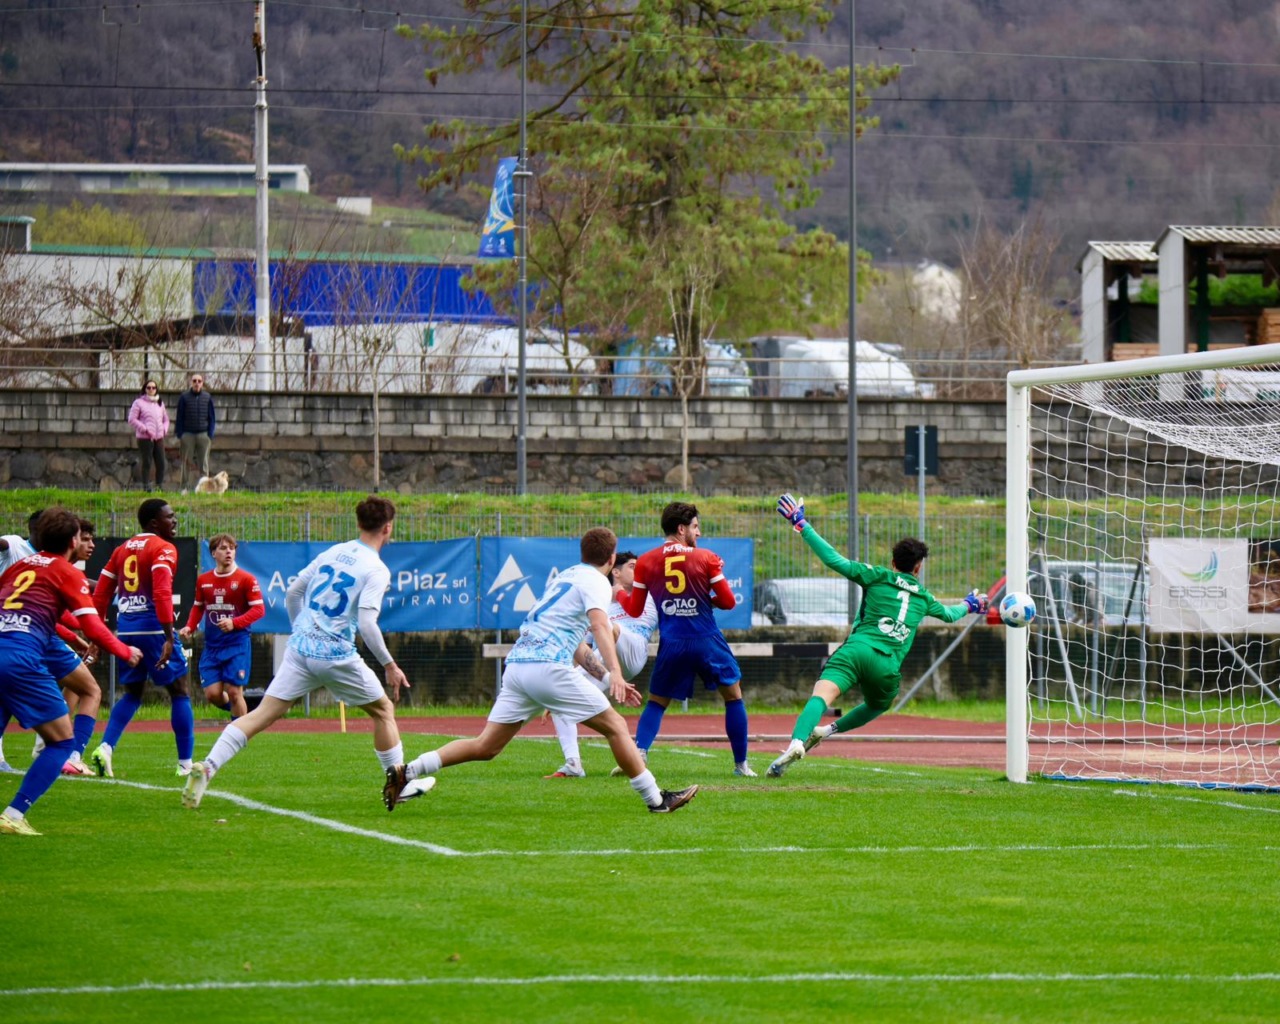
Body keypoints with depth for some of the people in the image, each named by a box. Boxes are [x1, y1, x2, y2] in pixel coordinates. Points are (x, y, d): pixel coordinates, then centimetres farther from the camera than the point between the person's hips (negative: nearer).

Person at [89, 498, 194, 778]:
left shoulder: (122, 550, 15)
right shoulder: (163, 549, -7)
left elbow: (101, 595, 15)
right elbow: (162, 593, -20)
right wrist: (169, 637, -24)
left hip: (125, 627, 7)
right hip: (152, 627, -7)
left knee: (132, 693, 19)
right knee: (179, 691, 4)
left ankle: (105, 748, 0)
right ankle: (186, 763, 3)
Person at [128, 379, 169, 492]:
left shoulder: (160, 403, 17)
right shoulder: (139, 403, 0)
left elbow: (166, 419, 26)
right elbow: (132, 419, -6)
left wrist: (165, 429, 5)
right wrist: (145, 429, -13)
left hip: (159, 437, 5)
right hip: (145, 438, -5)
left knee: (161, 463, 1)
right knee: (146, 463, -4)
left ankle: (160, 486, 9)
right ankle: (146, 486, 1)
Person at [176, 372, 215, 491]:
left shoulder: (208, 397, 7)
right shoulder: (184, 397, 3)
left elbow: (212, 418, 10)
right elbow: (179, 418, 5)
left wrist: (210, 435, 2)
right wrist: (179, 436, -1)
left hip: (203, 435, 1)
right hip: (187, 434, -1)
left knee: (203, 464, 0)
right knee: (186, 463, 0)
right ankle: (184, 488, 4)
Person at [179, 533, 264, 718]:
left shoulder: (246, 579, -6)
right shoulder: (203, 580, 7)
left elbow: (259, 609, -9)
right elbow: (198, 607, 19)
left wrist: (234, 623, -23)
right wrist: (189, 628, 1)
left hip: (237, 644, -4)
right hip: (212, 646, 4)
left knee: (234, 692, -7)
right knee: (213, 694, -3)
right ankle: (236, 710, 30)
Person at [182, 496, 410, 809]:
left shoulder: (333, 552, 13)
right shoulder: (377, 570, -6)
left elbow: (292, 594, 16)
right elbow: (366, 623, -17)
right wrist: (389, 665, -10)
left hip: (300, 647, 5)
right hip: (337, 654, -5)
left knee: (263, 714, -1)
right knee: (383, 710, 17)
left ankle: (207, 767, -17)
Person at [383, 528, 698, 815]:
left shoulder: (565, 576, 27)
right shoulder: (595, 581, 2)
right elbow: (600, 625, -18)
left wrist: (608, 678, 40)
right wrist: (615, 674, -31)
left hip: (517, 663, 8)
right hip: (548, 666, -8)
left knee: (485, 747, 5)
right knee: (615, 726, 1)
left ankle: (406, 772, -4)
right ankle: (656, 799, 1)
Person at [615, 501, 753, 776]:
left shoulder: (645, 562, 0)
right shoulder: (706, 558, -6)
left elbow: (634, 609, 7)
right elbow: (728, 601, -3)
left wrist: (619, 593, 28)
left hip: (672, 646, 2)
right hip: (707, 640, -2)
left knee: (656, 703, 15)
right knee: (733, 696, 16)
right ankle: (741, 764, 15)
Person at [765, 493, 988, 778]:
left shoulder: (878, 576, 12)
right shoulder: (923, 597, 23)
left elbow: (835, 561, 0)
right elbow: (948, 614, 44)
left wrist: (801, 525, 5)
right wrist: (969, 605, 68)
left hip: (857, 650, -3)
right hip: (887, 667, 3)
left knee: (821, 696, -24)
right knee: (877, 706, 35)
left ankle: (796, 742, -50)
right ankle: (828, 731, 21)